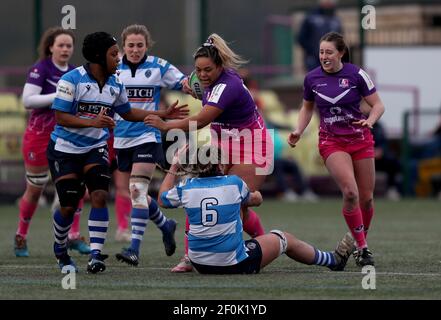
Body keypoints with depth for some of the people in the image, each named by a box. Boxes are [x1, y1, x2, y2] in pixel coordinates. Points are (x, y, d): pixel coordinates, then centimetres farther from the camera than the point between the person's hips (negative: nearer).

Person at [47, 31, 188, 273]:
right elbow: (60, 117, -18)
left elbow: (127, 113, 17)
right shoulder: (72, 80, -16)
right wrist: (93, 122, -30)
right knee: (68, 206, -3)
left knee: (99, 196, -16)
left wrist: (163, 115, 11)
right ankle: (60, 251, 24)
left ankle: (96, 255, -15)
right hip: (65, 150, -4)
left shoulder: (115, 84, 2)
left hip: (95, 148, 4)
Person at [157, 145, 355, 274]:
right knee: (283, 239, 20)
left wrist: (173, 169, 29)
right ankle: (334, 261, 41)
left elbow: (162, 199, 18)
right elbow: (255, 199, 16)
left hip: (200, 264, 3)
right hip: (235, 265, -3)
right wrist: (256, 195, 40)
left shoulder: (186, 188, -4)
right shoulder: (233, 183, -7)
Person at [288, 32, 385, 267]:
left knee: (366, 198, 5)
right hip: (331, 142, 0)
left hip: (360, 139, 1)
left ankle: (362, 244, 28)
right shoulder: (312, 78, -3)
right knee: (350, 192, -21)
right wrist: (298, 131, 1)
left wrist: (369, 121, -25)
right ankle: (361, 247, -12)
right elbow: (307, 107, 15)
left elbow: (378, 105, -5)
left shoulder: (356, 74, -9)